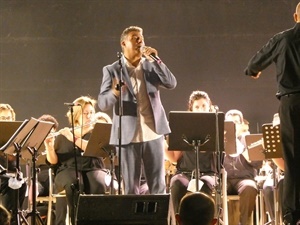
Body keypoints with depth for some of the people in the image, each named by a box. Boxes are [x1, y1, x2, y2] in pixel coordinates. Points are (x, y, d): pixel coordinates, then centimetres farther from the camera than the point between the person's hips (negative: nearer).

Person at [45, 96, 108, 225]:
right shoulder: (62, 136, 12)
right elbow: (53, 160, 6)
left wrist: (73, 138, -19)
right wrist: (48, 145, -13)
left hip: (93, 169, 0)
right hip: (69, 170, 0)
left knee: (98, 185, -36)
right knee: (73, 184, -37)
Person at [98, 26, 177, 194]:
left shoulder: (151, 66, 9)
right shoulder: (112, 70, 0)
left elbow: (172, 84, -5)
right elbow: (103, 104, -8)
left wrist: (156, 60, -12)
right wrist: (115, 92, -30)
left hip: (153, 134, 2)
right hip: (128, 136, -2)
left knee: (159, 186, 4)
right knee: (131, 187, 2)